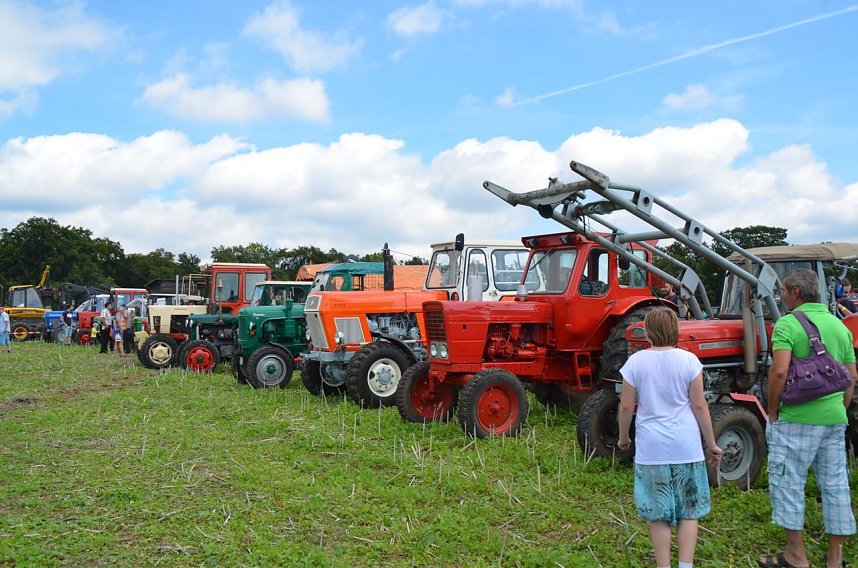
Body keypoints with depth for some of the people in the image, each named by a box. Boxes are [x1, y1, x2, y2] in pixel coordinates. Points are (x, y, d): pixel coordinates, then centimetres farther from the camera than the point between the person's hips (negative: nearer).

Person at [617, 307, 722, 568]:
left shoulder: (635, 362, -4)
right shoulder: (688, 360, -5)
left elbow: (626, 406, -2)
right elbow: (699, 406, -4)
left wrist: (623, 437, 14)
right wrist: (711, 443, 6)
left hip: (651, 448, 0)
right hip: (686, 447, 0)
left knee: (658, 514, 10)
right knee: (688, 512, 13)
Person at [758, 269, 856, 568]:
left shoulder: (788, 324, -12)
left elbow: (779, 372, -21)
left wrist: (772, 411, -10)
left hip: (797, 418, -7)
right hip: (834, 419, 7)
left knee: (787, 483, 5)